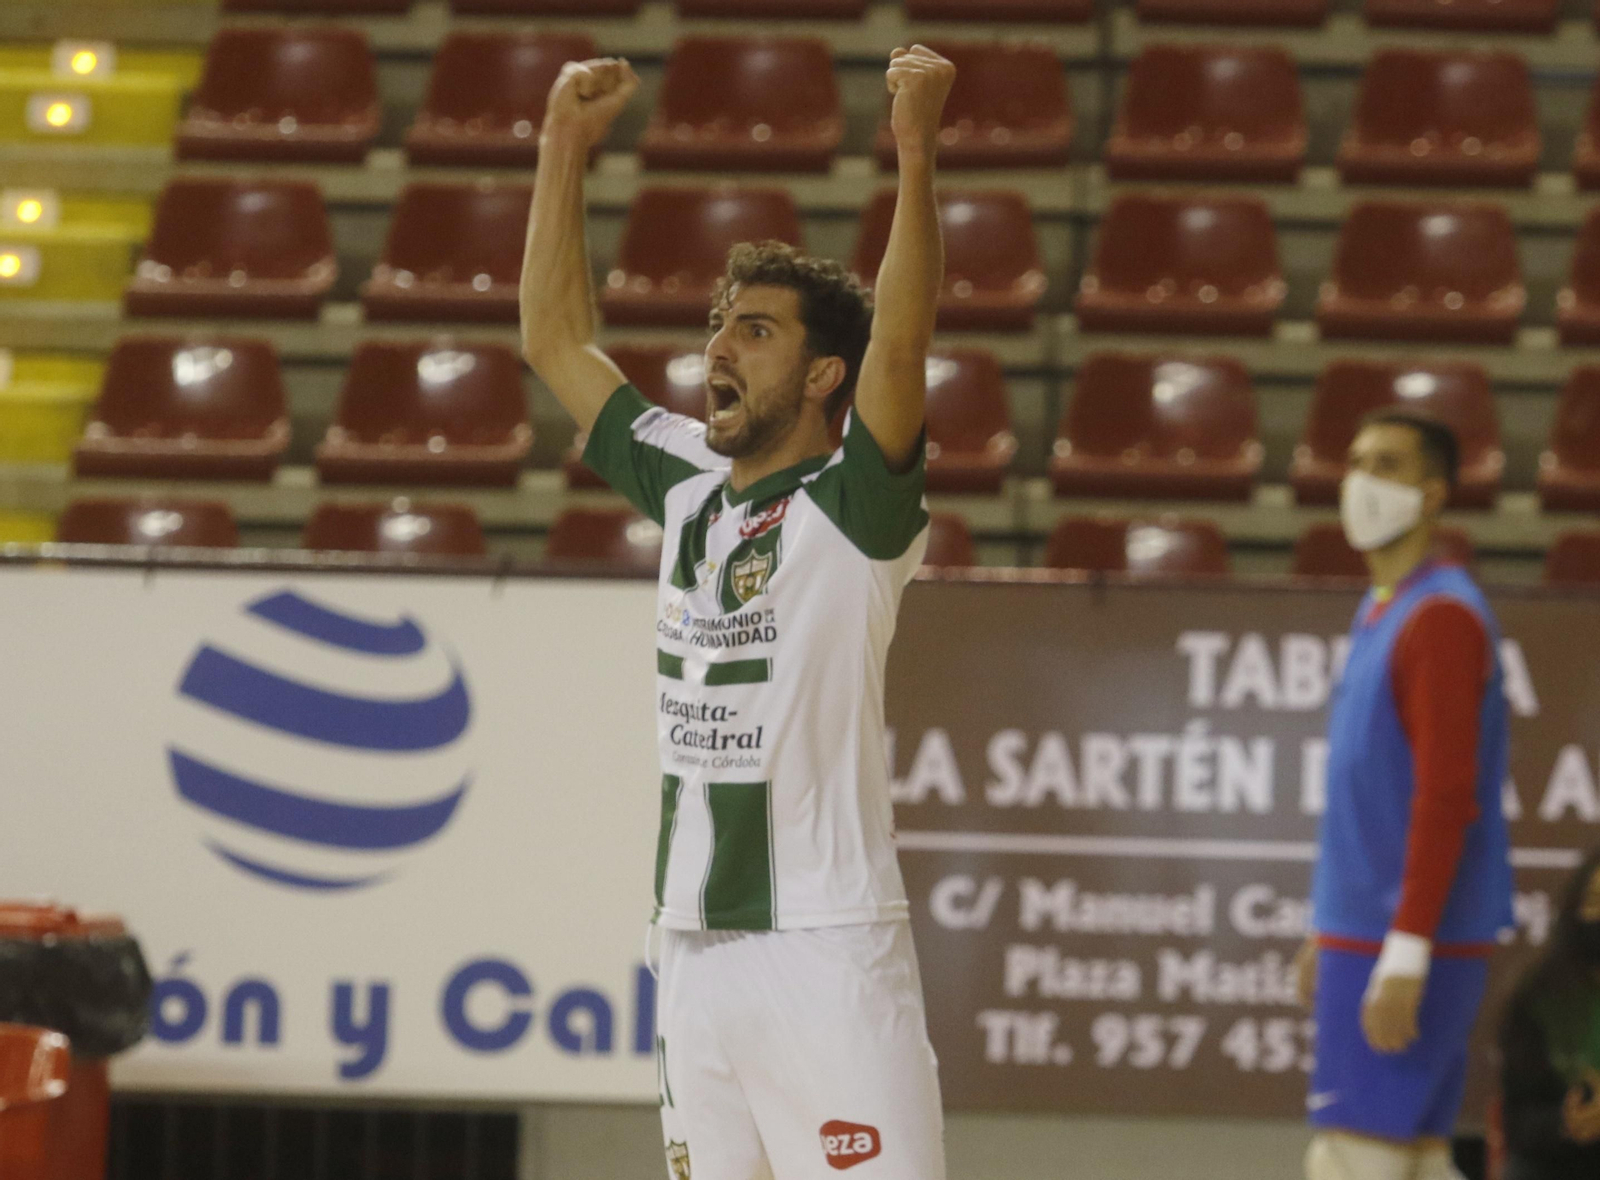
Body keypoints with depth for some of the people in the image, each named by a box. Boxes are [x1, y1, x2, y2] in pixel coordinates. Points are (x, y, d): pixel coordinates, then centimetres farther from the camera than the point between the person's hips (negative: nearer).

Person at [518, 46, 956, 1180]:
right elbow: (558, 340, 19)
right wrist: (566, 147, 15)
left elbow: (901, 342, -23)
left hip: (829, 950, -7)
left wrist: (917, 151, -29)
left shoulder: (854, 505, -6)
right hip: (697, 949, 7)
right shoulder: (687, 489, 13)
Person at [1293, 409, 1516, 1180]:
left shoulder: (1441, 618, -13)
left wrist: (1403, 957, -23)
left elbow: (1447, 799, -20)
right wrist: (1324, 934, 23)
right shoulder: (1377, 613, 18)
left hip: (1411, 942, -10)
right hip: (1360, 933, 10)